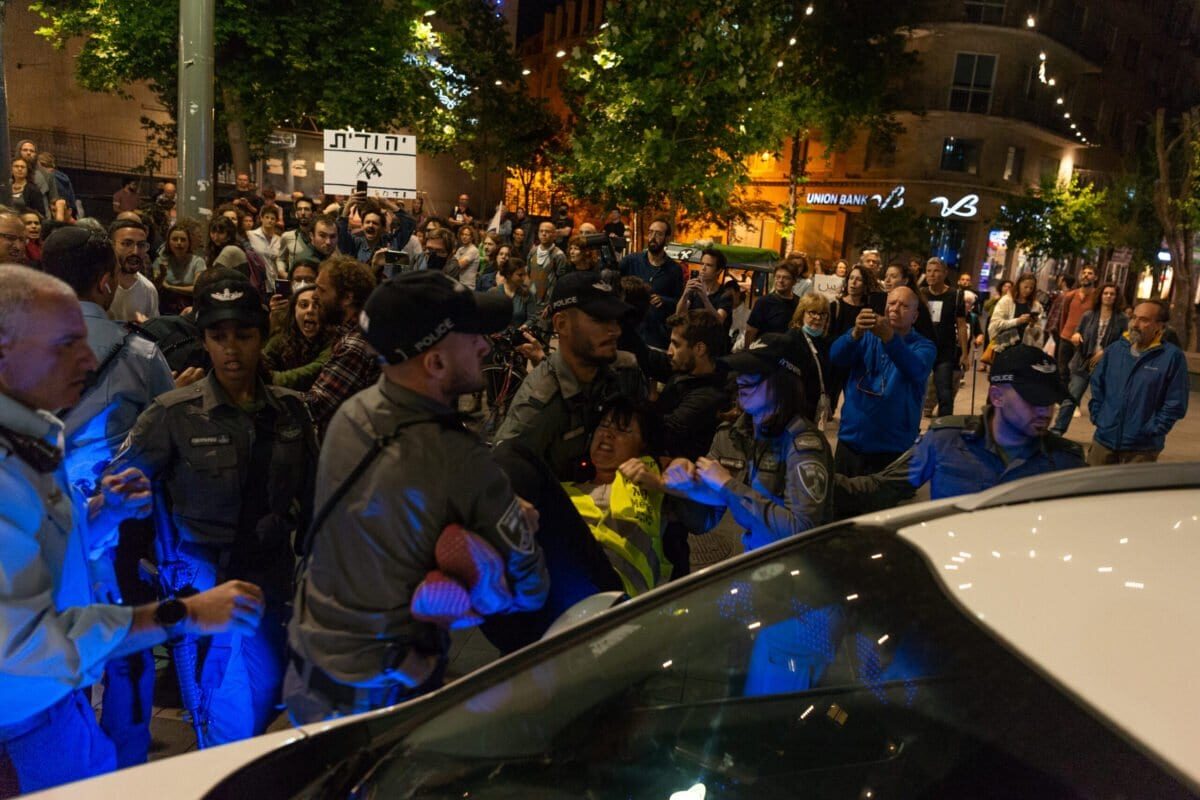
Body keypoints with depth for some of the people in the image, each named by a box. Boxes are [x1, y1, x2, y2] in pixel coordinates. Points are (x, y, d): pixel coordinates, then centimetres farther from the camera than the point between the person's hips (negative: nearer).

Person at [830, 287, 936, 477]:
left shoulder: (924, 346, -3)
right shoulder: (866, 336, 4)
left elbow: (916, 370, -26)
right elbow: (836, 357, -15)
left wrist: (889, 337, -42)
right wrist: (856, 333, -35)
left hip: (893, 448, -2)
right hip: (851, 442, 3)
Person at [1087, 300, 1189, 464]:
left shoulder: (1172, 356, -9)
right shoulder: (1114, 350, 5)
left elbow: (1175, 404, -9)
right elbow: (1096, 387, 14)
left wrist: (1151, 430, -12)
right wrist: (1097, 417, 4)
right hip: (1104, 440, 4)